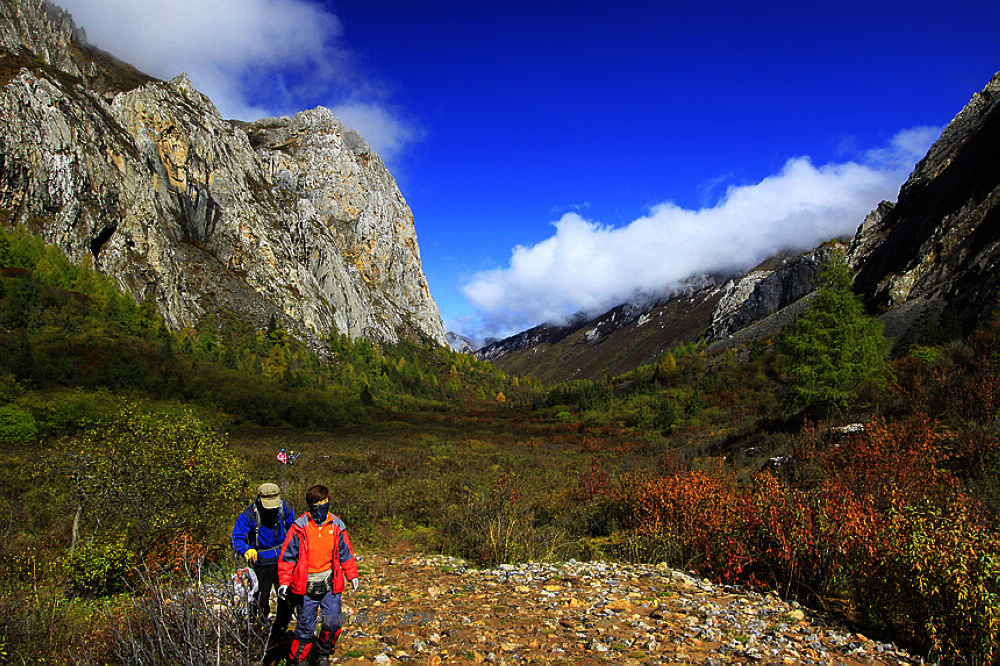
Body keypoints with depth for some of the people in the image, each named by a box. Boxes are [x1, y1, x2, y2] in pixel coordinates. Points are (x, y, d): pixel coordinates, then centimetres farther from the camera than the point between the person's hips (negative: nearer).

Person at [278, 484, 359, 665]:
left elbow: (346, 553, 11)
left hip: (330, 584, 2)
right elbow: (287, 555, -3)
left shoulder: (337, 527, 0)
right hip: (305, 586, -2)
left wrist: (352, 575, 13)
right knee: (305, 627, 5)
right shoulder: (299, 528, -8)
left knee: (334, 623, 0)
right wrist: (284, 581, -7)